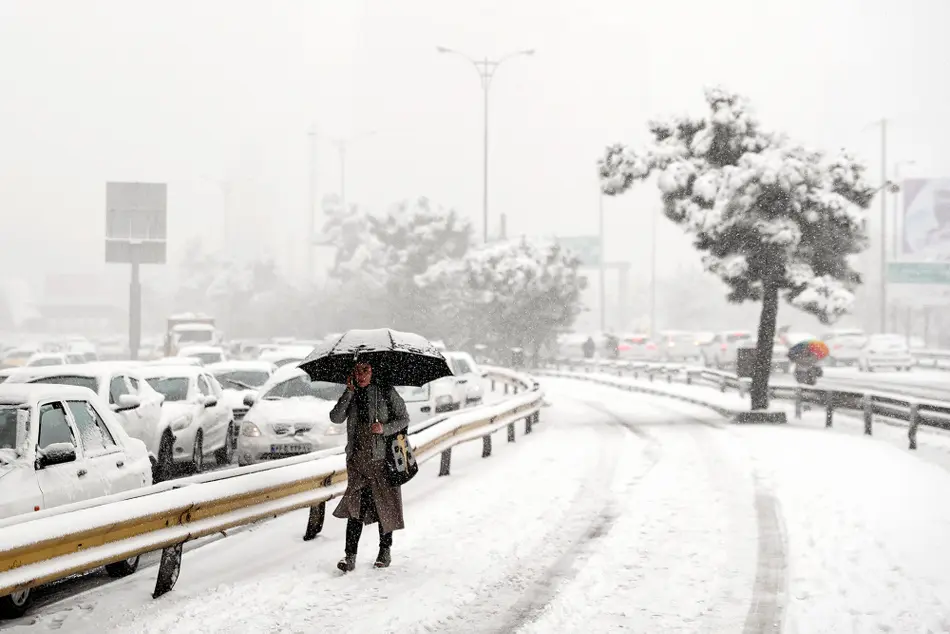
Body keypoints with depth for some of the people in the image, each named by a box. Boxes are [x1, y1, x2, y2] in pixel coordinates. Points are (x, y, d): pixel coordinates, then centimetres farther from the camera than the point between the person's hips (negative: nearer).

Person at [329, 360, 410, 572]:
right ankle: (350, 556, -8)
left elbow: (404, 419, 2)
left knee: (385, 505, 6)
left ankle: (385, 550, 23)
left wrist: (385, 429, -15)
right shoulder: (351, 395, 8)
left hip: (382, 459, -1)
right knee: (356, 506, -7)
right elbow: (336, 418, -5)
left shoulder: (387, 392, 0)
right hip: (357, 459, 2)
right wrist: (350, 392, -10)